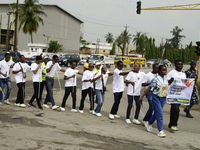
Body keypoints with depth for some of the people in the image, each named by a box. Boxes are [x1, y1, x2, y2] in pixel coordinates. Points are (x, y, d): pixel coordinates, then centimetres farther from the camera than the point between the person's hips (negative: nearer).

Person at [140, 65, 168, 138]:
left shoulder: (166, 77, 2)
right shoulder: (156, 79, -17)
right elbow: (149, 88, -12)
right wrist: (142, 96, -11)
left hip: (163, 98, 6)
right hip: (156, 97, -6)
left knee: (157, 113, 16)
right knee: (160, 114, -9)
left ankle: (149, 124, 38)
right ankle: (160, 131, -3)